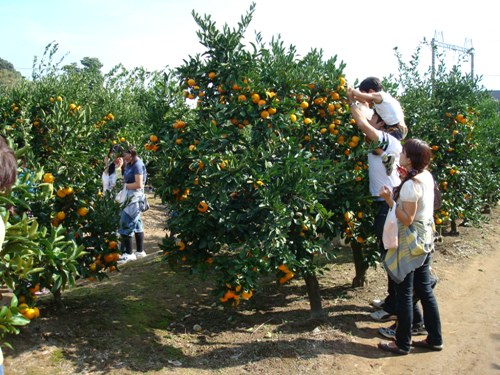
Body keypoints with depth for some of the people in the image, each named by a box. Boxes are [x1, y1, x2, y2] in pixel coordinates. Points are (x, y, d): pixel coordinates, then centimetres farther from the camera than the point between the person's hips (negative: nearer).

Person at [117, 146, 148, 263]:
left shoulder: (137, 165, -13)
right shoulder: (129, 165, 13)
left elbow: (139, 184, -18)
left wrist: (125, 185, -9)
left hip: (135, 197, -9)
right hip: (129, 197, 9)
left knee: (126, 225, -8)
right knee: (136, 224, 13)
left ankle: (128, 253, -1)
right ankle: (140, 251, 21)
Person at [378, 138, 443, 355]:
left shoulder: (410, 184, -22)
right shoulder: (427, 176, 4)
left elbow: (407, 219, -21)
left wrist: (390, 200, -20)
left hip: (412, 242, -9)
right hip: (425, 239, 9)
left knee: (404, 293, 3)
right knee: (424, 290, 17)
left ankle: (403, 344, 15)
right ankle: (434, 339, 28)